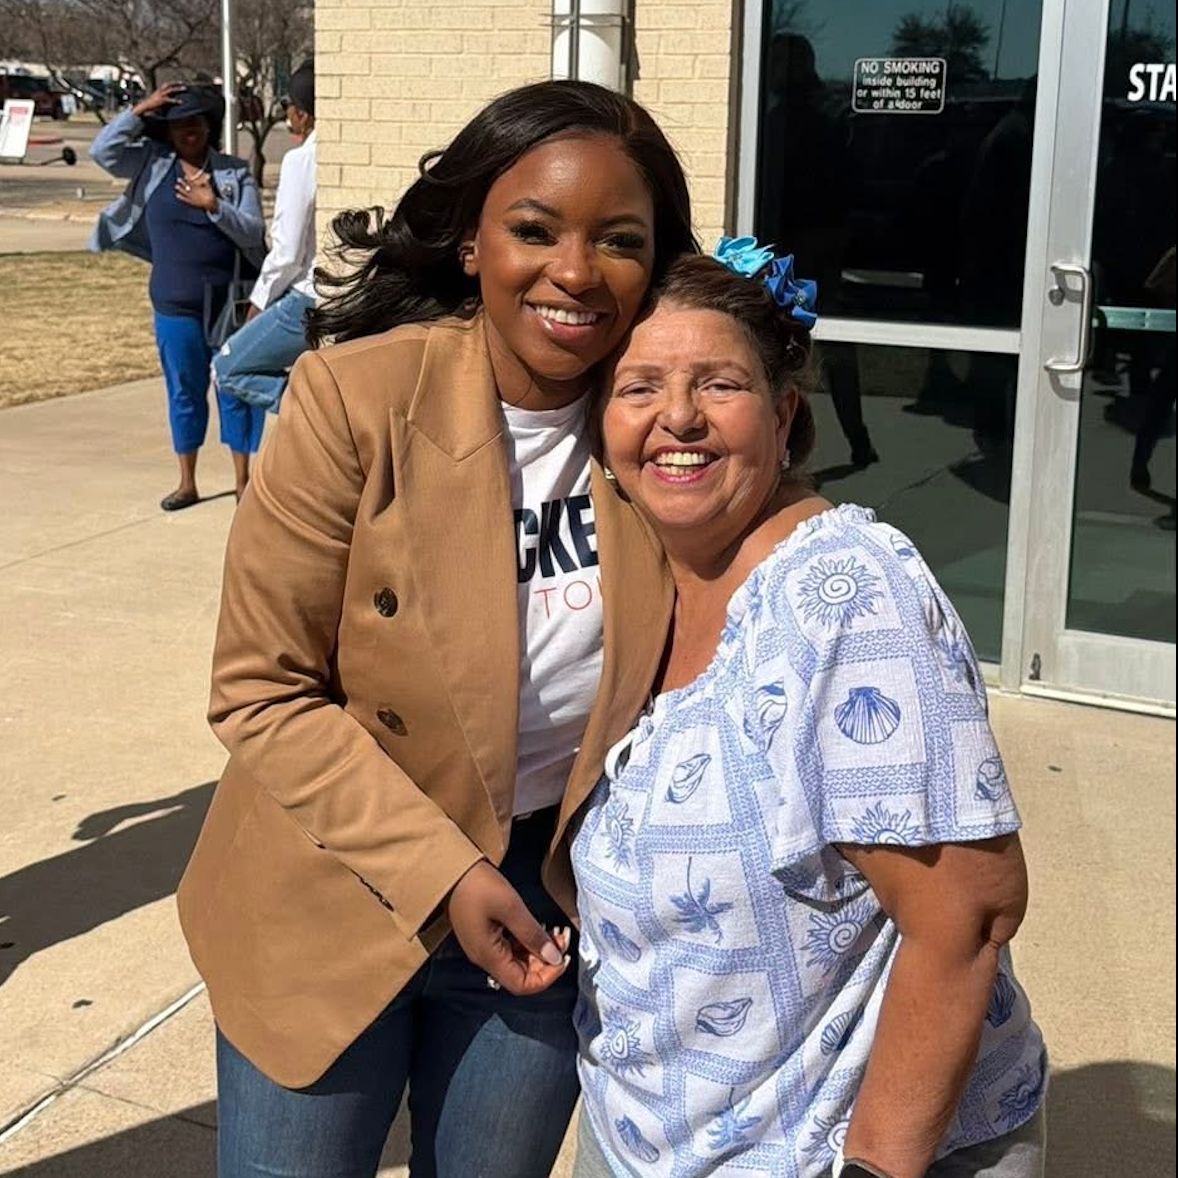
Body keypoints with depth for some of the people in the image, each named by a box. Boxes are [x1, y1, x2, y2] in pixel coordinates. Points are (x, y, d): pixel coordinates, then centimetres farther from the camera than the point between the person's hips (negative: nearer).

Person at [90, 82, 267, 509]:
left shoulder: (235, 172, -2)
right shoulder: (151, 164, 3)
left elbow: (254, 232, -8)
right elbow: (101, 151, -7)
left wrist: (213, 205, -22)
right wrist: (140, 110, -9)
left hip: (230, 301, -1)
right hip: (176, 305, 2)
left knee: (236, 389, 5)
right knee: (184, 392, 11)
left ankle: (242, 481, 16)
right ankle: (187, 483, 23)